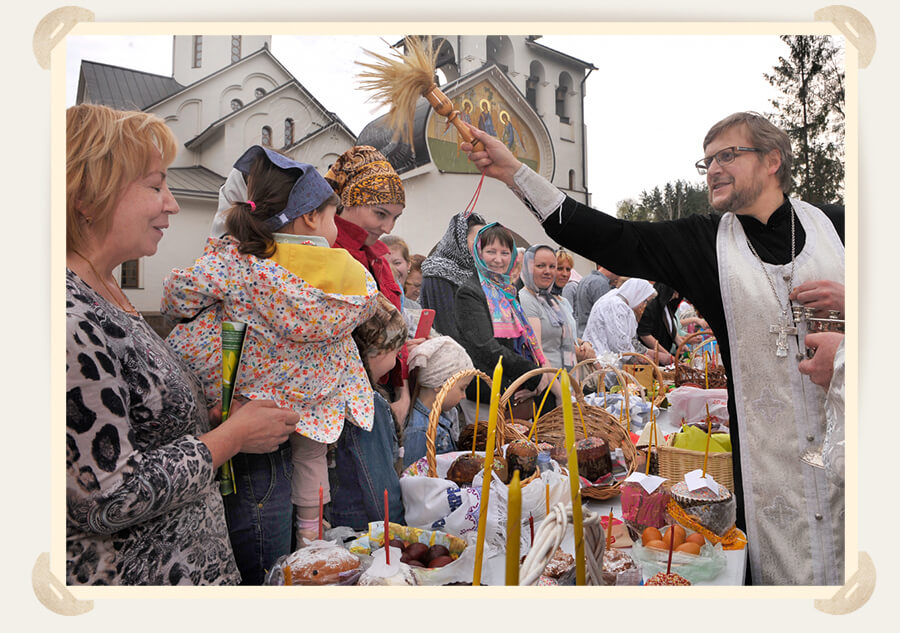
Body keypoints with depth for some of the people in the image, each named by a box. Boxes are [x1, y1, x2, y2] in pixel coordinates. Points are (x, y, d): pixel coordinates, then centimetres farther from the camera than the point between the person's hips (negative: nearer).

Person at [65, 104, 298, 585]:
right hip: (136, 576, -9)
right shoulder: (70, 321, -27)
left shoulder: (104, 293, 4)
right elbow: (109, 500, -25)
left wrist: (217, 415, 1)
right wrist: (233, 436, -16)